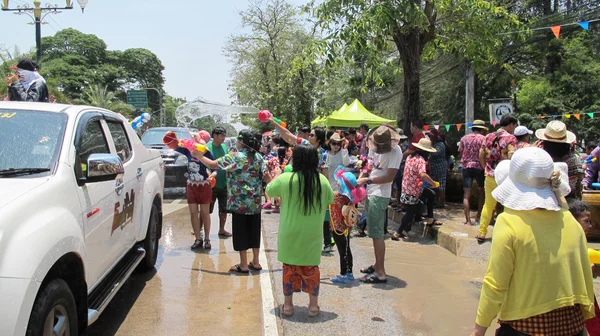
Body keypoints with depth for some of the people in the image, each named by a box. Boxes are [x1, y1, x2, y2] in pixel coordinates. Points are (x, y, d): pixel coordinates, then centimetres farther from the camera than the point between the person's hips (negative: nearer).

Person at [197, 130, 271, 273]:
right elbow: (266, 177, 4)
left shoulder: (234, 157, -10)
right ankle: (255, 262, 20)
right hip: (255, 202, 6)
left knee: (241, 232, 3)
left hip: (239, 202, -5)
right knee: (254, 230, 13)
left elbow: (212, 164, -10)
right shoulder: (258, 157, 5)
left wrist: (199, 156, 4)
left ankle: (243, 265, 8)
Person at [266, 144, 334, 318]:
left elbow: (269, 190, 6)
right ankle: (313, 305, 21)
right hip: (312, 234, 1)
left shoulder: (285, 179, -13)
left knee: (289, 267, 14)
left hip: (290, 233, -1)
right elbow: (330, 199, 9)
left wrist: (280, 175, 20)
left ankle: (288, 304, 22)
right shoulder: (322, 180, -8)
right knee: (311, 268, 15)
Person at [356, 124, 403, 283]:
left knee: (377, 233, -7)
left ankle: (380, 273, -3)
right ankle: (377, 265, 27)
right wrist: (360, 177, -1)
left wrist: (367, 180, -16)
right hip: (370, 193, 8)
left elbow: (389, 177, -16)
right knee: (374, 232, 15)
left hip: (380, 196, -8)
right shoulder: (373, 145, 7)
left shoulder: (395, 151, -14)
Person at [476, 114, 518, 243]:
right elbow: (512, 158, -20)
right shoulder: (510, 138, -10)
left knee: (488, 205, 15)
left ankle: (482, 233, 17)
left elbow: (481, 156, 7)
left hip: (490, 177, 5)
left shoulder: (488, 137, 7)